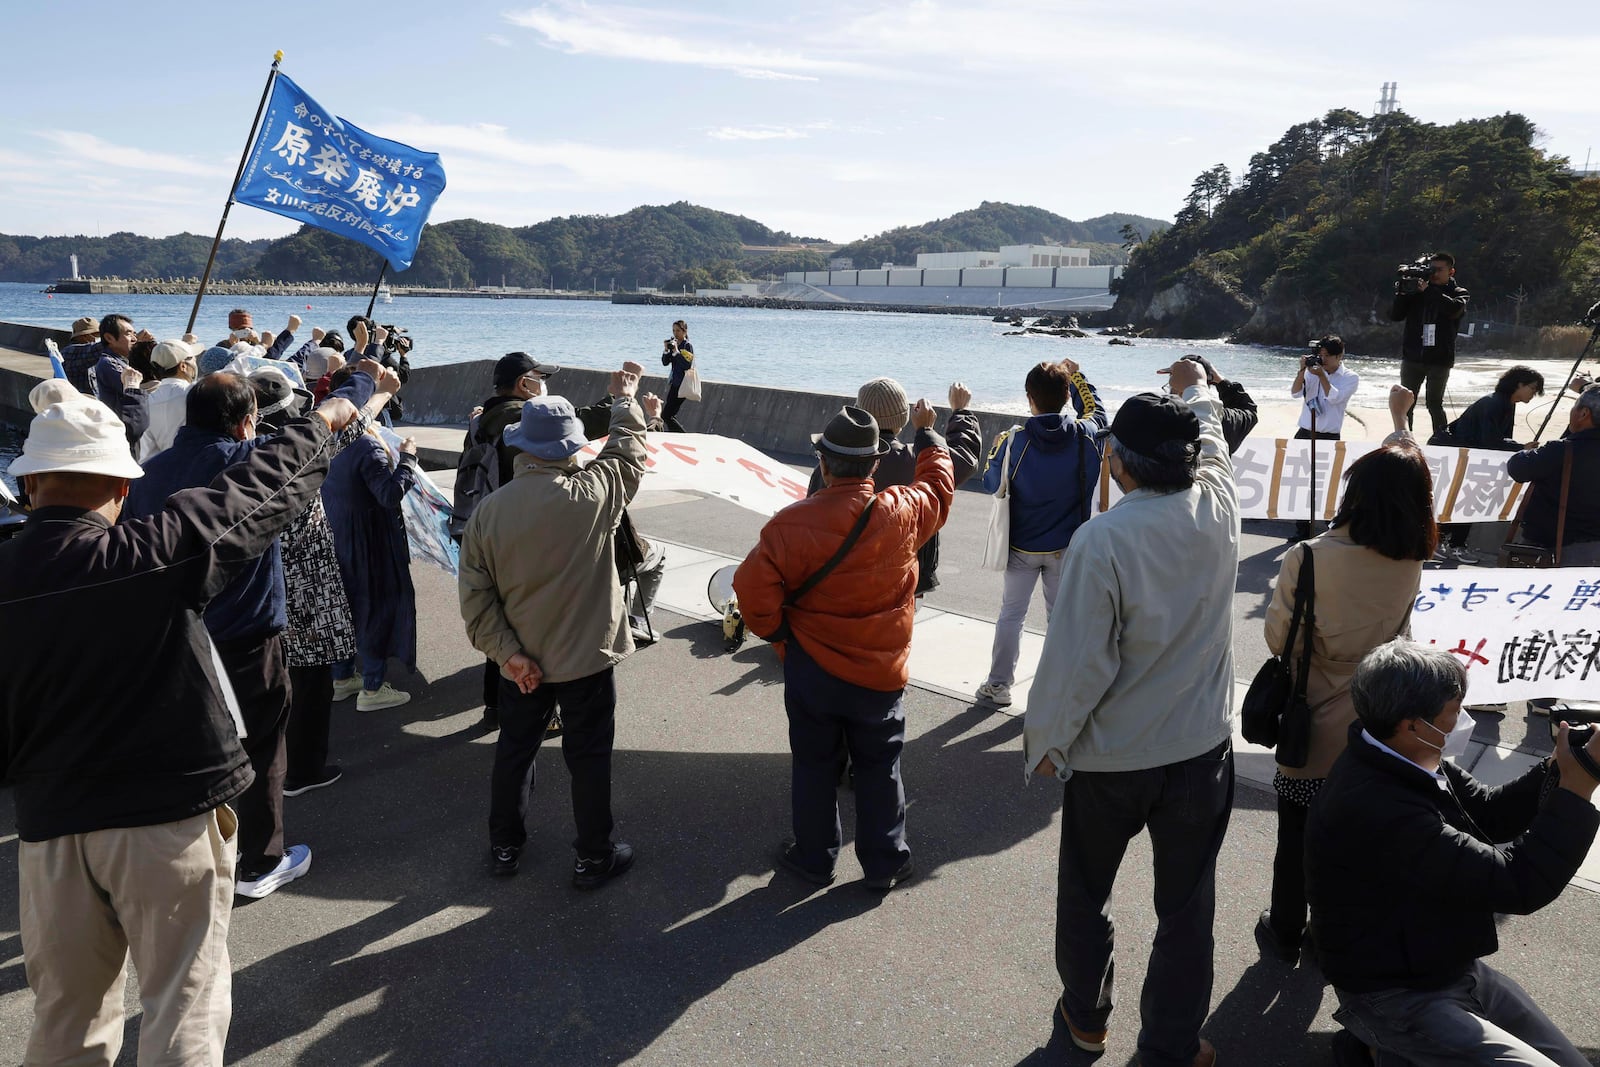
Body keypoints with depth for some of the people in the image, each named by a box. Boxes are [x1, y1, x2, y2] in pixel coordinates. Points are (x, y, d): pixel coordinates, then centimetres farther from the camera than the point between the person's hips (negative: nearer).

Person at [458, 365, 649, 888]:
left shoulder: (488, 510, -12)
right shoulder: (593, 494, -21)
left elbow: (474, 594, -11)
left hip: (520, 663, 3)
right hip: (586, 657, -3)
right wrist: (625, 398, 16)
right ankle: (593, 858, 26)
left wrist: (508, 652, -6)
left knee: (514, 749, 21)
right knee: (589, 756, 12)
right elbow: (627, 449, -1)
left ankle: (505, 846, 37)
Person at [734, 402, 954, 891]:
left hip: (812, 671, -1)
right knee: (879, 768, 16)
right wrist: (927, 432, 23)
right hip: (882, 672, 1)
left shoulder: (792, 523, -20)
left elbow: (753, 588, -20)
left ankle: (814, 858, 31)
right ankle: (885, 864, 28)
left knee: (813, 765, 16)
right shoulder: (902, 512, -13)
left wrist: (778, 631, -1)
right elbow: (940, 486, 8)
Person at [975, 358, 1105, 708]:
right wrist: (1075, 375, 21)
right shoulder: (1086, 436, -12)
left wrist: (995, 449, 12)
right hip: (1067, 546, 2)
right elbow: (1096, 410, 13)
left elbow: (990, 483, -5)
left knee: (1011, 614, 12)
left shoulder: (1014, 443, -20)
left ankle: (999, 685, 19)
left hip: (1022, 546, -2)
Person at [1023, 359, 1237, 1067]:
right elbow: (1211, 441, 13)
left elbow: (1076, 661, -22)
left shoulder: (1101, 540, -25)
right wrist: (1195, 391, 33)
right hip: (1202, 747, 3)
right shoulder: (1218, 508, -11)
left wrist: (1046, 744, -6)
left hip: (1110, 758, -3)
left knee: (1085, 891, 21)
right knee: (1186, 906, 16)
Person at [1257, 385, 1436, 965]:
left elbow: (1279, 639, -17)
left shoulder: (1308, 558, -25)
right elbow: (1407, 482, 7)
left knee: (1297, 837, 14)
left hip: (1316, 726, -3)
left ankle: (1285, 934, 31)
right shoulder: (1411, 560, -10)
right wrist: (1399, 420, 23)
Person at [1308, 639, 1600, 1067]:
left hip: (1455, 968, 9)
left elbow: (1490, 813, 10)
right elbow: (1519, 883, -29)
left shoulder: (1409, 760, -3)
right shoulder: (1373, 809, -34)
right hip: (1397, 997, -9)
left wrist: (1561, 769, -7)